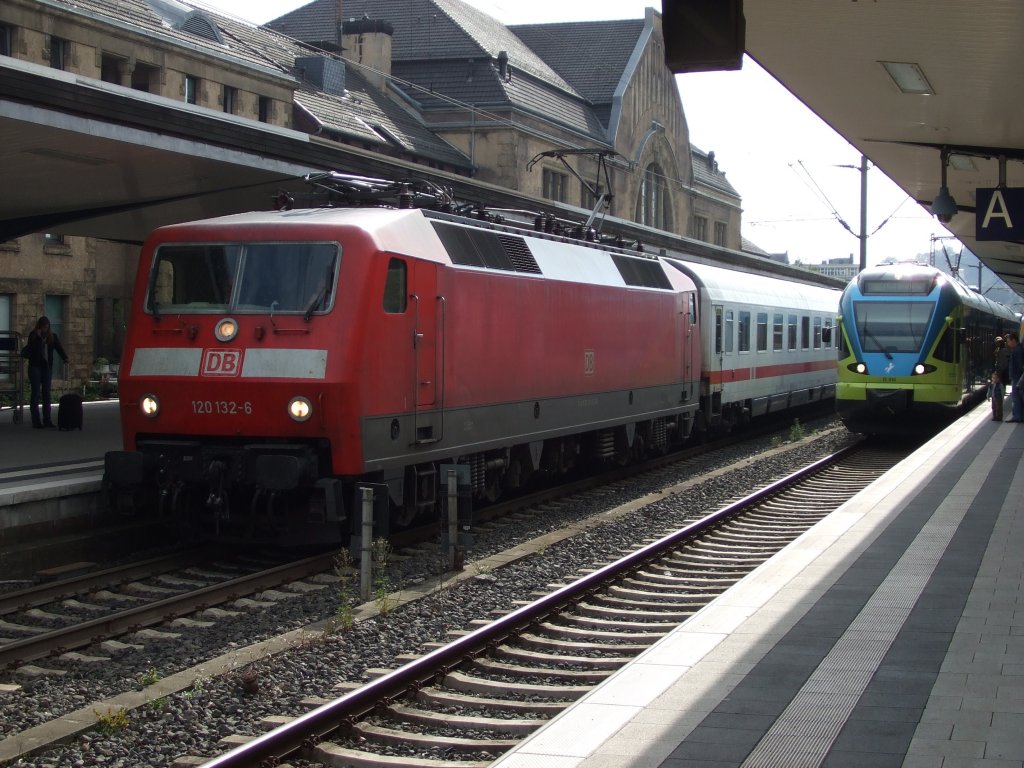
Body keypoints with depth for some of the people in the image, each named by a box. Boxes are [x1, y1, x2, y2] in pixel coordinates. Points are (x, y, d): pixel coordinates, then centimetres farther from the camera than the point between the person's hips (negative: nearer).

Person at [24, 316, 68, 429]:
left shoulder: (53, 336, 6)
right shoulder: (33, 335, 0)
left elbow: (59, 348, -7)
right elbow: (31, 349, -11)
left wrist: (65, 357, -25)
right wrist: (38, 337, -18)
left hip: (47, 367, 3)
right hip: (35, 366, -3)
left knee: (46, 393, 3)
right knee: (36, 393, -4)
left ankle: (47, 419, 5)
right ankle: (36, 421, -5)